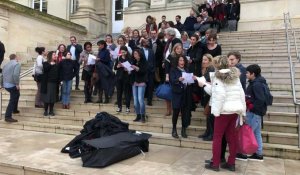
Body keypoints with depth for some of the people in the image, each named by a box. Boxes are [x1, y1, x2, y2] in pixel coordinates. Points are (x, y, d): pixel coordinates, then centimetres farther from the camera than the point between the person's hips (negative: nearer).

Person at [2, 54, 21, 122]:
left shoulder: (6, 64, 15)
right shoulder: (17, 64, -11)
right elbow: (15, 74, -26)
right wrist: (17, 84, -19)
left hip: (6, 84, 9)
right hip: (12, 85, -9)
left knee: (16, 95, 29)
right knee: (12, 100, -5)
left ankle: (14, 110, 40)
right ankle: (8, 117, -8)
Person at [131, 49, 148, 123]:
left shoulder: (144, 62, -2)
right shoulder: (134, 62, 11)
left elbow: (144, 71, -14)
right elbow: (132, 72, 11)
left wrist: (137, 68, -25)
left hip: (141, 83, -5)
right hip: (134, 83, 5)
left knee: (140, 99, -11)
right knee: (135, 100, 5)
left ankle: (143, 116, 0)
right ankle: (138, 115, 14)